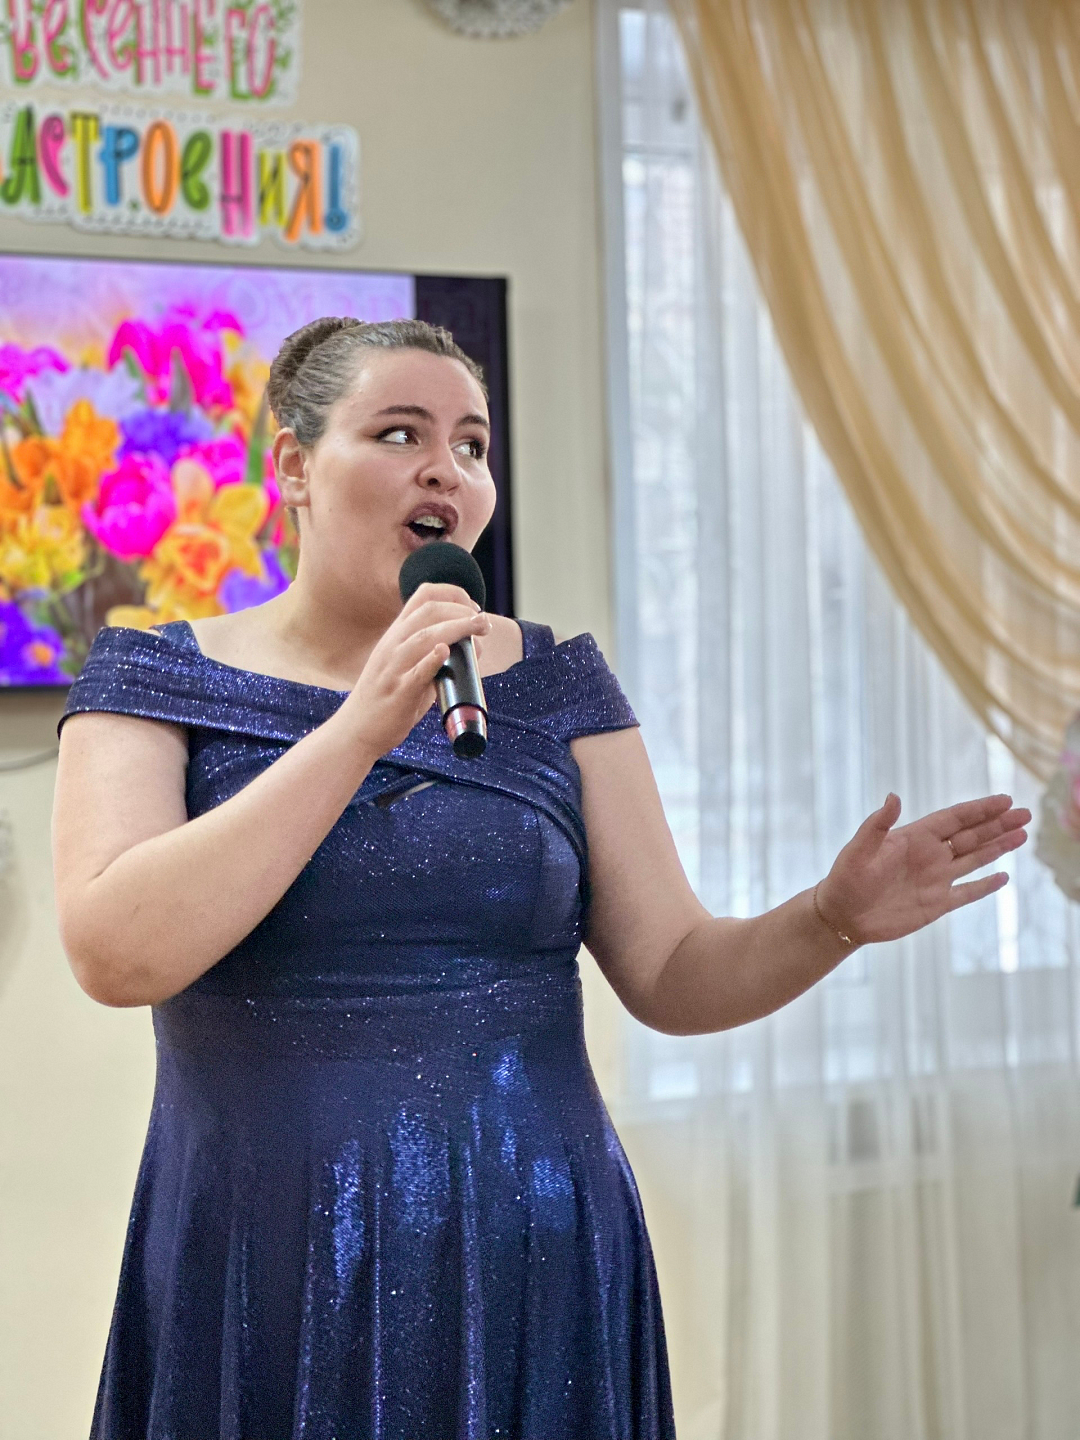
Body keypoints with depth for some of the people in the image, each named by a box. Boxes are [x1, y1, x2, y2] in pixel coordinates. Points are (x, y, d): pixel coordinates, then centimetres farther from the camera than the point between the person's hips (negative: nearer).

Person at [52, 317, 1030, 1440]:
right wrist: (365, 729, -20)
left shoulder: (552, 682, 5)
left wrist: (832, 920, -16)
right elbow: (114, 955, -17)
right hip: (261, 1295, -1)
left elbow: (671, 976, 3)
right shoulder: (158, 676, -1)